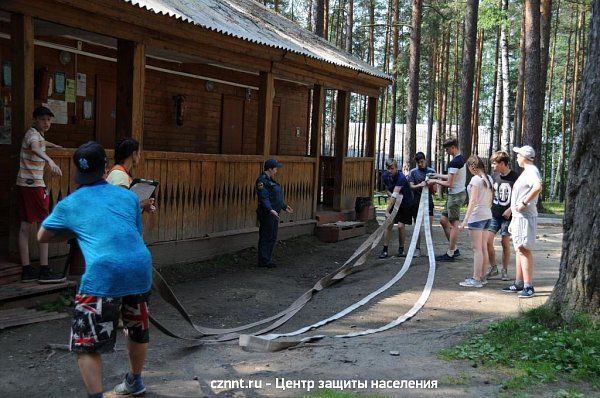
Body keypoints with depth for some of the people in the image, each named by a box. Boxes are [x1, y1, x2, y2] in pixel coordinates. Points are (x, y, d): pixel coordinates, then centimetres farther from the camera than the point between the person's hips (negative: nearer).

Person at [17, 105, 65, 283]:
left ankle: (26, 270, 10)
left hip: (24, 184, 10)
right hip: (34, 185, -10)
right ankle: (44, 271, -6)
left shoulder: (38, 135, 17)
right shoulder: (33, 134, -11)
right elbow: (35, 148, -36)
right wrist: (50, 161, -55)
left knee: (26, 227, 7)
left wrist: (52, 145, 64)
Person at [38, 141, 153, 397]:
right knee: (138, 331, 25)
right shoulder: (129, 196, 16)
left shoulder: (69, 204, 13)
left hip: (103, 276, -4)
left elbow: (42, 236, 27)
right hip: (141, 269, 4)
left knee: (87, 345, 7)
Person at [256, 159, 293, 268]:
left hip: (274, 214, 10)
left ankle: (268, 259, 22)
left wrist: (284, 206, 30)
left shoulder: (270, 180, 17)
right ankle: (263, 261, 2)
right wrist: (270, 210, -35)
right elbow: (264, 198, -24)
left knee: (272, 237, 14)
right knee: (266, 237, -4)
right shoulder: (262, 181, -15)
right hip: (267, 214, -10)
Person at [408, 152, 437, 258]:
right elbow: (411, 187, -1)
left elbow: (434, 191, 7)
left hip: (428, 201, 0)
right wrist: (419, 185, -20)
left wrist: (431, 184, -15)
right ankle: (417, 249, 10)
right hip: (417, 201, 0)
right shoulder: (413, 172, 6)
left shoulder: (431, 171, 6)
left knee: (429, 226, -5)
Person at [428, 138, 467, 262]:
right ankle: (454, 248, 20)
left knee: (453, 224, -4)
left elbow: (449, 183, -20)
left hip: (455, 195, -10)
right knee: (443, 220, 15)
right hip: (459, 192, 10)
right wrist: (439, 175, 20)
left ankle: (450, 254, 2)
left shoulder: (454, 162, -19)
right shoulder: (461, 159, 12)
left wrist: (435, 181, -6)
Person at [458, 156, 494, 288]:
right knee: (483, 247, 13)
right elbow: (490, 199, 15)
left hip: (477, 215, -9)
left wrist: (465, 220, -19)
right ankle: (482, 277, 20)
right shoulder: (489, 178, 11)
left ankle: (476, 279, -4)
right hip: (487, 215, 9)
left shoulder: (476, 179, -14)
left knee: (477, 248, -6)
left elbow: (473, 201, -19)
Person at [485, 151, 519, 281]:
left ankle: (504, 270, 18)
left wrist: (510, 210, -16)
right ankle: (493, 267, 13)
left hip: (507, 215, -5)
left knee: (505, 243, 3)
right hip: (494, 214, 5)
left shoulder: (514, 177, -12)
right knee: (488, 240, -3)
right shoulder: (494, 175, 5)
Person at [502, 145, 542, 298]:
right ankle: (518, 283, 22)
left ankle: (528, 287, -9)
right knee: (519, 250, 14)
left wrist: (524, 203, -26)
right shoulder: (525, 172, 19)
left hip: (526, 217, -10)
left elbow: (538, 187, -35)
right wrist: (513, 221, 24)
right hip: (518, 217, 10)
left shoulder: (532, 171, -12)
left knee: (524, 250, -10)